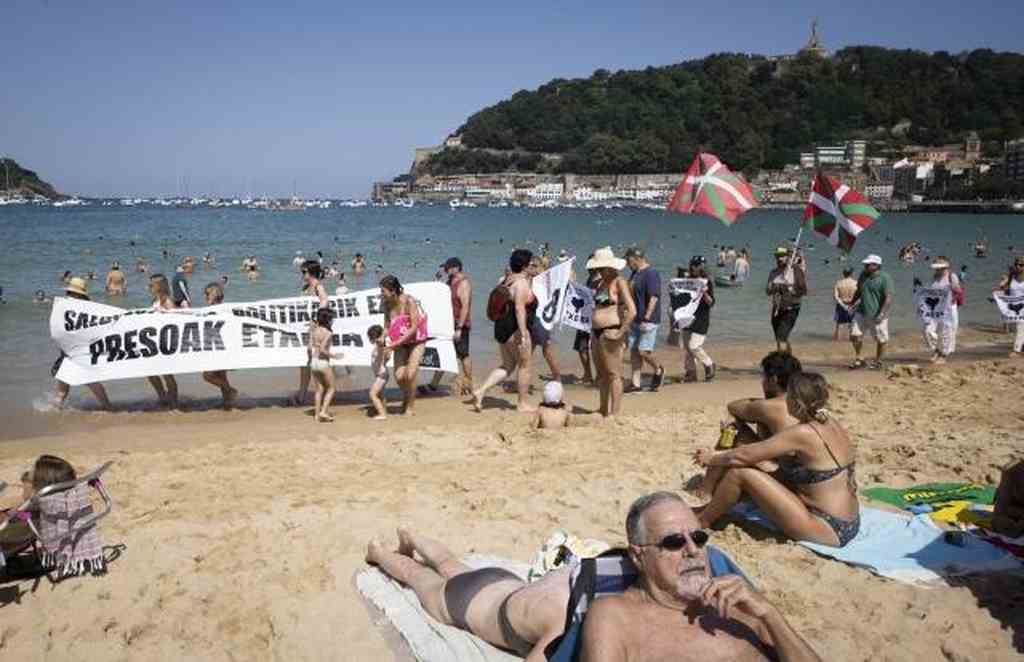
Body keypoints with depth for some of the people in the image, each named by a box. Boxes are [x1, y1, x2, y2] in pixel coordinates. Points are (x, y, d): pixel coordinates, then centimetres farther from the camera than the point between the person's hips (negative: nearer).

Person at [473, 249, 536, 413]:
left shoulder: (505, 280, 13)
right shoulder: (522, 282, -14)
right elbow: (519, 308, -22)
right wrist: (523, 334, -24)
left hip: (501, 327, 9)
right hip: (515, 329, -9)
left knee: (507, 365, 17)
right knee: (524, 365, 5)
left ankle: (481, 391, 7)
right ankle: (523, 403, 14)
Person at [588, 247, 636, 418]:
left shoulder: (619, 282, -10)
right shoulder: (601, 283, 14)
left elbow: (632, 311, -19)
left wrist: (621, 332, -18)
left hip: (611, 333, -9)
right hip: (597, 333, 9)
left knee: (613, 374, -2)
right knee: (601, 375, 15)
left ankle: (614, 413, 4)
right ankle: (604, 411, 25)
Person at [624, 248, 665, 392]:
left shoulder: (651, 273, -14)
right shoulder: (635, 273, 14)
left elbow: (654, 297, -21)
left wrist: (646, 318, -24)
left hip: (648, 320, -9)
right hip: (635, 319, 9)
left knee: (643, 351, -9)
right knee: (634, 351, 7)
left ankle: (658, 370, 18)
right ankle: (636, 383, 11)